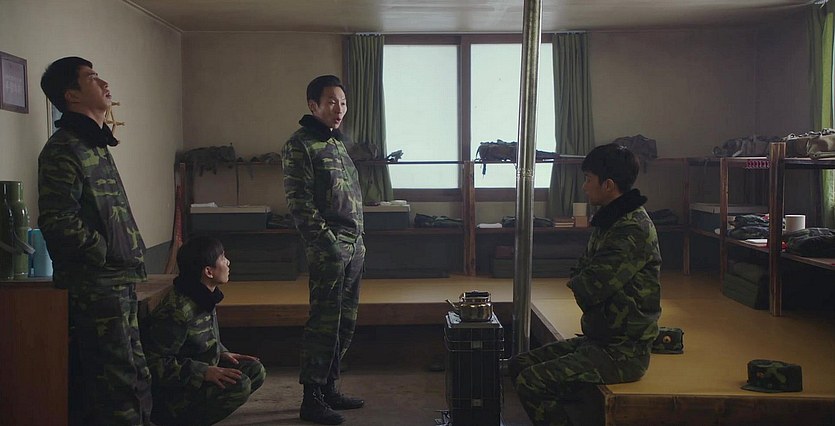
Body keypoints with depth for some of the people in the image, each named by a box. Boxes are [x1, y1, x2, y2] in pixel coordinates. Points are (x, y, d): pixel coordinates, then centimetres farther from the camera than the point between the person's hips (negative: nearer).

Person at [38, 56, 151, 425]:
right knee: (120, 394, -7)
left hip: (118, 285, 10)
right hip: (95, 288, -10)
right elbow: (58, 222, -22)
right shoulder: (64, 149, -12)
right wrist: (107, 256, -13)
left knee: (136, 382, 17)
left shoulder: (95, 145, 18)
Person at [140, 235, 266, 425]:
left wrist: (222, 353, 5)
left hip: (199, 376, 9)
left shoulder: (203, 297, 2)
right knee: (239, 385, -27)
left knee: (256, 371, 3)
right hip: (169, 394, -9)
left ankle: (194, 409, 6)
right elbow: (156, 363, -27)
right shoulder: (177, 310, -26)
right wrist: (204, 372, -31)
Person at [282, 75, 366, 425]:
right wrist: (328, 241, -18)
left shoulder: (338, 144, 19)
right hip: (328, 248, -9)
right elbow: (299, 202, -14)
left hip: (354, 247, 9)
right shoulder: (300, 145, -7)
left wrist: (359, 239, 17)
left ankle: (329, 387, 24)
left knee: (346, 322, 12)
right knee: (325, 322, -5)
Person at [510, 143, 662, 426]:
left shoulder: (632, 230, -21)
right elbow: (580, 275, 15)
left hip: (623, 352, -10)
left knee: (531, 383, -21)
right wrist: (583, 280, -6)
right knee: (519, 365, 7)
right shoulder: (610, 220, 12)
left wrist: (578, 281, -2)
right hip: (600, 339, 10)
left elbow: (588, 289, -24)